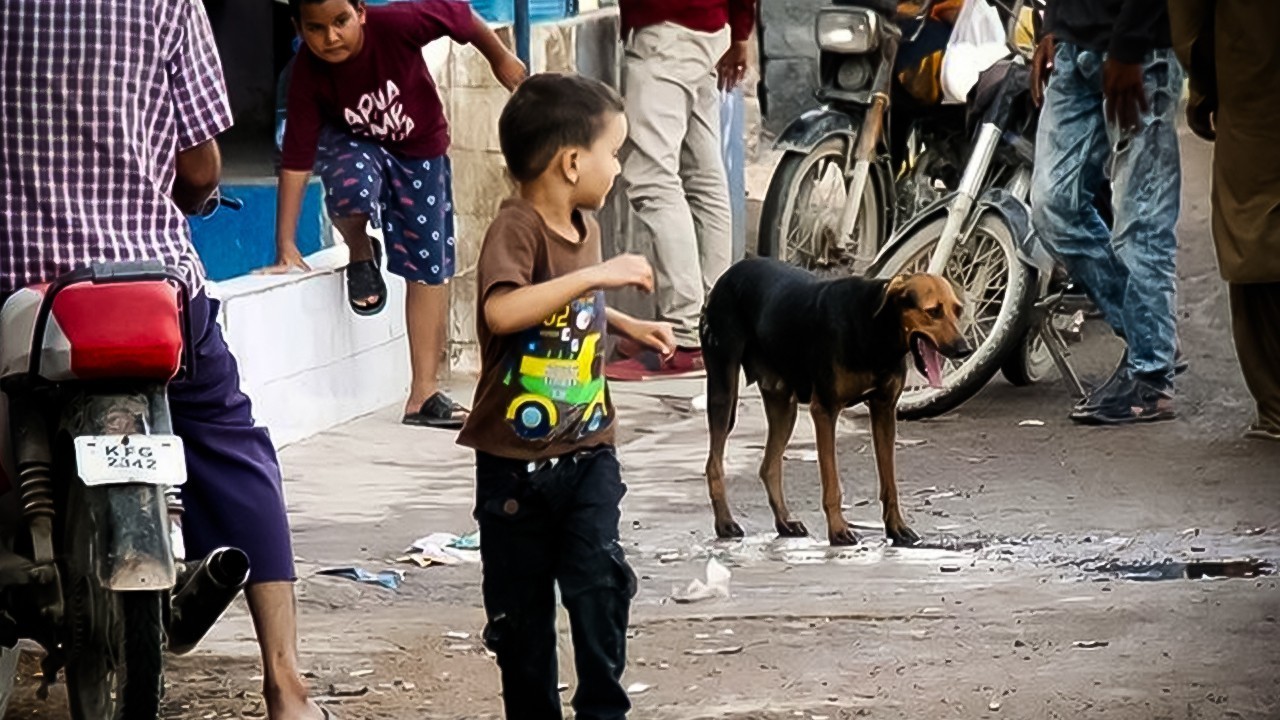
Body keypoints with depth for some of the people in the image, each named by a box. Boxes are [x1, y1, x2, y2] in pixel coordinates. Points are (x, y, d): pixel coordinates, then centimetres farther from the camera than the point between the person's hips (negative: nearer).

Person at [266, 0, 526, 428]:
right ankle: (361, 254, 0)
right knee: (353, 188, -37)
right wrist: (286, 247, -29)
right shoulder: (308, 73, -30)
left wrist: (500, 59, 1)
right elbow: (297, 159, -28)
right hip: (353, 144, -1)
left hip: (419, 149, 1)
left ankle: (423, 394, 11)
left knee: (430, 267, 2)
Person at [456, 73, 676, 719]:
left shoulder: (584, 226, 9)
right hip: (516, 461, -5)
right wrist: (597, 274, -36)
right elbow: (503, 310, -37)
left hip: (588, 451, 5)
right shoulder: (516, 229, -17)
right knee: (520, 602, 7)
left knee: (601, 581, -8)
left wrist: (627, 325, 17)